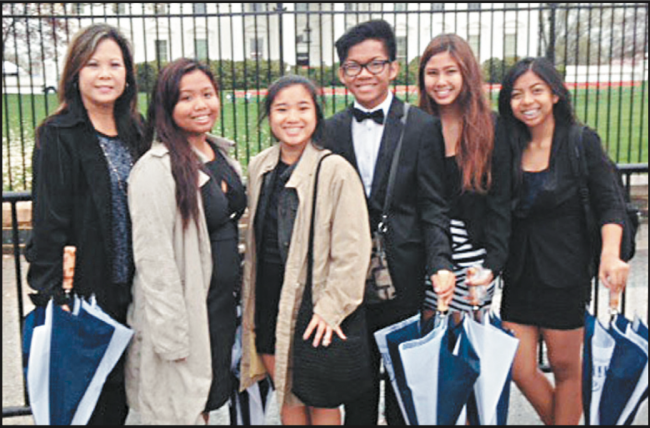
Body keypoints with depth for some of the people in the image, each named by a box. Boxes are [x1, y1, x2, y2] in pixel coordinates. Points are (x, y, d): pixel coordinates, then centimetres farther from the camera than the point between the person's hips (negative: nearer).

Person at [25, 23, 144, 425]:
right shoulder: (59, 136, -9)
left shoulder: (135, 132, 9)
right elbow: (48, 222, -14)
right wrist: (50, 296, -19)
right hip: (87, 290, -5)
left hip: (131, 289, 5)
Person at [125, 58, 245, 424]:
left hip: (224, 303, 8)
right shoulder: (157, 169, -19)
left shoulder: (222, 155, 8)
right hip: (187, 311, -8)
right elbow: (154, 260, -21)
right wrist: (172, 336, -20)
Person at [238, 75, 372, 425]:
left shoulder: (336, 170, -13)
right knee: (286, 397, 15)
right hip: (268, 301, 5)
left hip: (312, 303, -5)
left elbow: (352, 250, -14)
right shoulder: (259, 167, 6)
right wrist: (251, 298, 14)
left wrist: (331, 307, -14)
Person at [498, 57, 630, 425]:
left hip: (565, 272, -3)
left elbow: (610, 205, -10)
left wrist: (610, 253, -26)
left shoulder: (582, 142, -6)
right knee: (520, 370, 5)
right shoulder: (510, 148, 6)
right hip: (519, 273, 4)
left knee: (566, 366, 10)